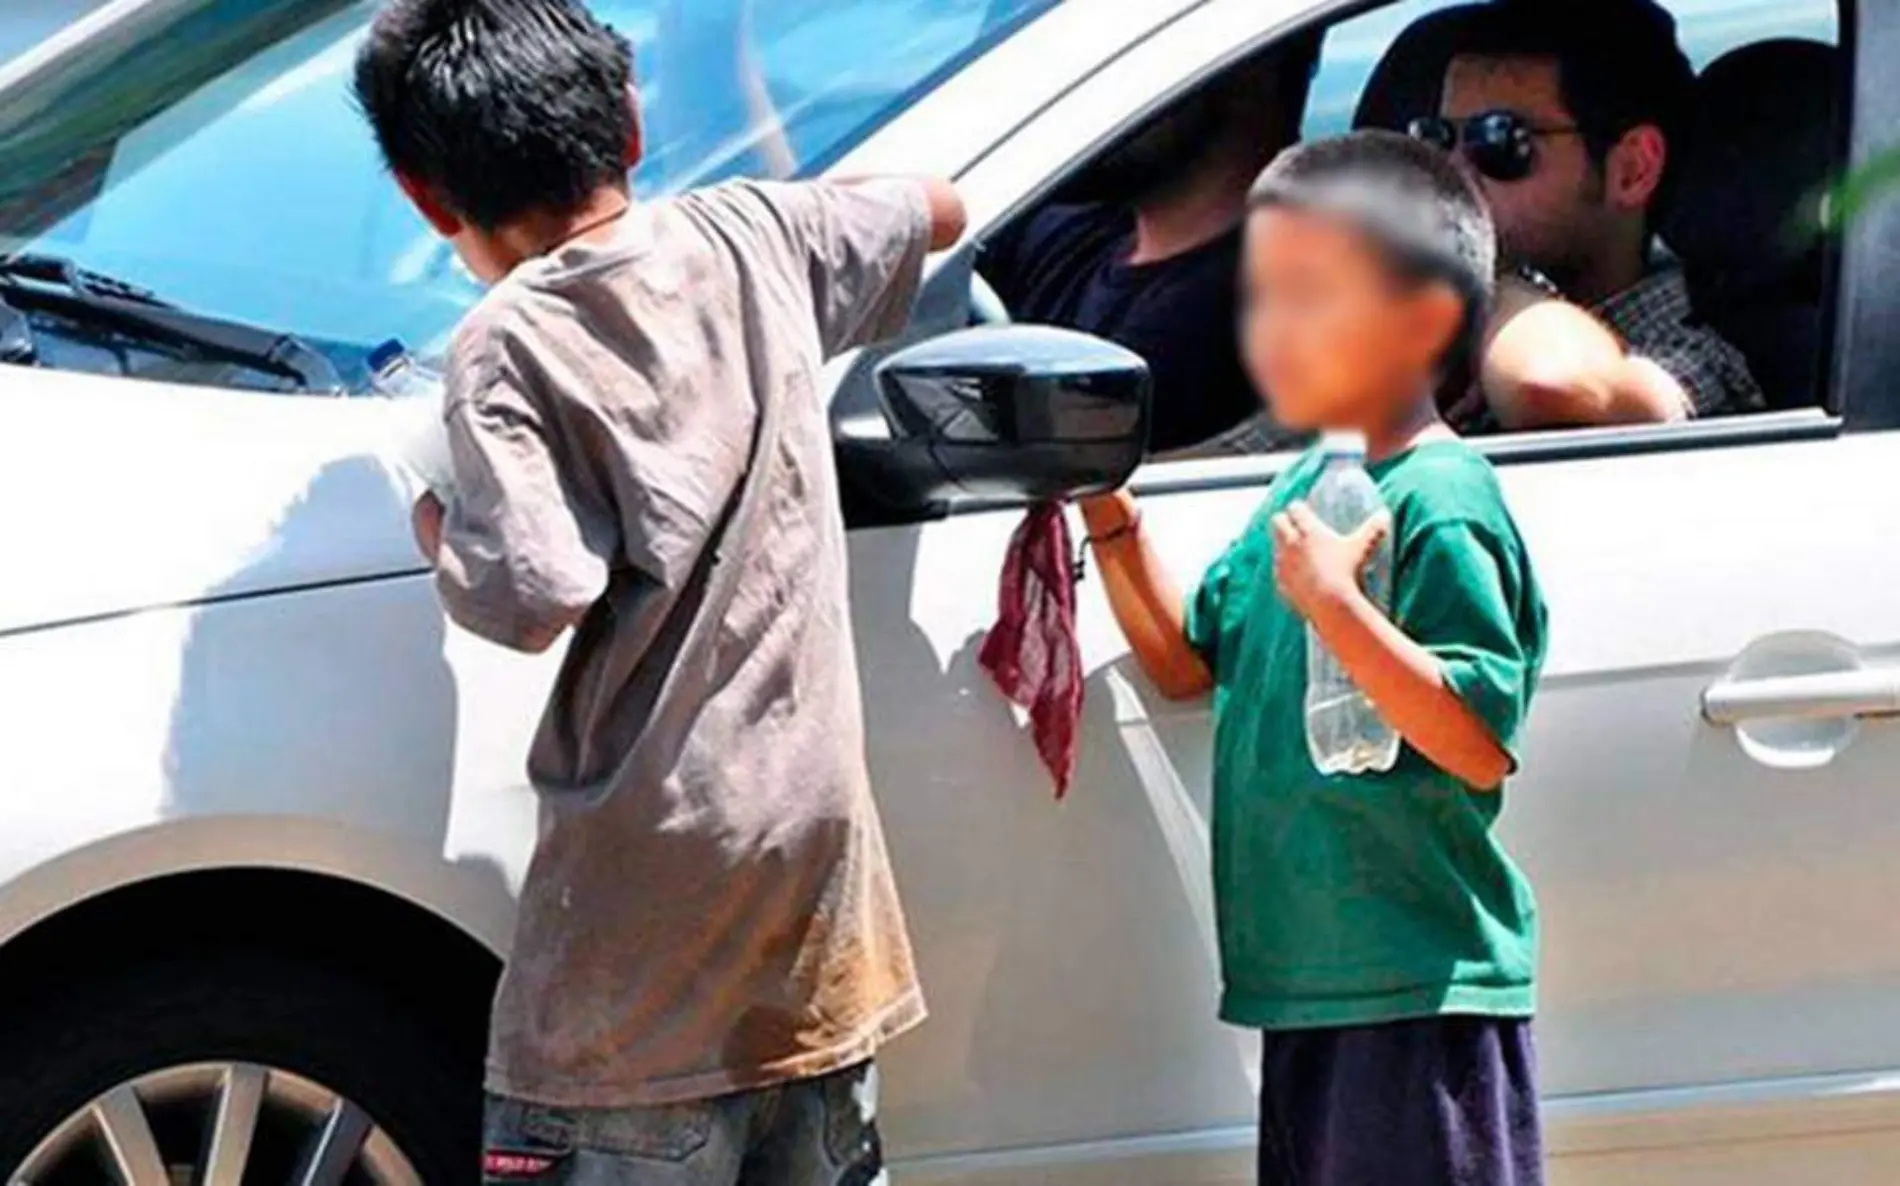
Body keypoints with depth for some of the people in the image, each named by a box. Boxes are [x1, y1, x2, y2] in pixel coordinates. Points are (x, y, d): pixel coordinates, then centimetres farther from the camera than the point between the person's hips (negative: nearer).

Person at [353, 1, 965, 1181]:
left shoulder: (509, 346, -12)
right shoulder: (752, 237, 5)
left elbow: (534, 595, -21)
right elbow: (938, 211, 23)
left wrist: (442, 533, -1)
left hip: (651, 865, -6)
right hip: (818, 818, 6)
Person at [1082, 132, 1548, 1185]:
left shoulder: (1440, 505, -14)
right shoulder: (1307, 484, 13)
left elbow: (1481, 743, -22)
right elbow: (1185, 661, 22)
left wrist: (1337, 606, -28)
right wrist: (1110, 522, 9)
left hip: (1420, 991, -9)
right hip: (1308, 979, 9)